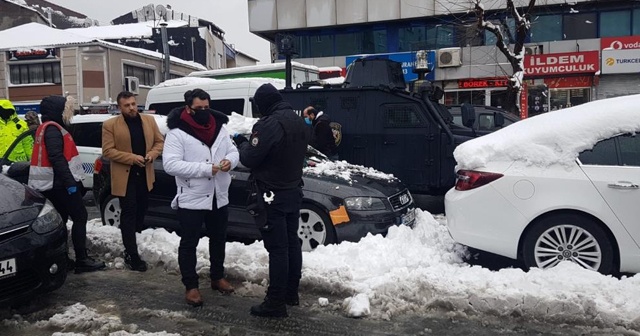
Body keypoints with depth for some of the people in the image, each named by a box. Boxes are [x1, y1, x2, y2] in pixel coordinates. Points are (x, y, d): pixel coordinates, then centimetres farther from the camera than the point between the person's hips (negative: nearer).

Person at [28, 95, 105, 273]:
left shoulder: (46, 128, 19)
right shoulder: (52, 129, -14)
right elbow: (57, 158, -24)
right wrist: (69, 182, -26)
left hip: (52, 184, 10)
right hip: (60, 183, -10)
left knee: (59, 220, 13)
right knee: (80, 217, -7)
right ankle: (82, 260, -6)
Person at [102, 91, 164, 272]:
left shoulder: (149, 120, 6)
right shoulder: (110, 125, -6)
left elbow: (160, 141, 10)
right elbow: (108, 151, -11)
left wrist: (152, 154, -10)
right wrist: (132, 158, -20)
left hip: (144, 175, 5)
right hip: (125, 176, -4)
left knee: (140, 212, 13)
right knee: (129, 214, -2)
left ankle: (131, 244, 30)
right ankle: (132, 255, 2)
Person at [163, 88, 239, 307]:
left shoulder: (219, 128, 5)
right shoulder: (177, 132, -13)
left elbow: (233, 151, 11)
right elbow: (170, 164, -21)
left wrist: (229, 161, -14)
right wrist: (205, 168, -26)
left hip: (219, 197, 6)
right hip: (191, 199, -6)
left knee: (218, 239, 19)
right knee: (189, 243, 6)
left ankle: (218, 277, 37)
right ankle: (191, 286, 20)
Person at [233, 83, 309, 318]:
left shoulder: (270, 124, -20)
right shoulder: (299, 123, 10)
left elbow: (249, 159, -18)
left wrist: (242, 143, 4)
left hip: (272, 195, -9)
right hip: (293, 191, 9)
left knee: (277, 248, -4)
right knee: (291, 243, 15)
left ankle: (275, 303, 4)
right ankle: (291, 293, 28)